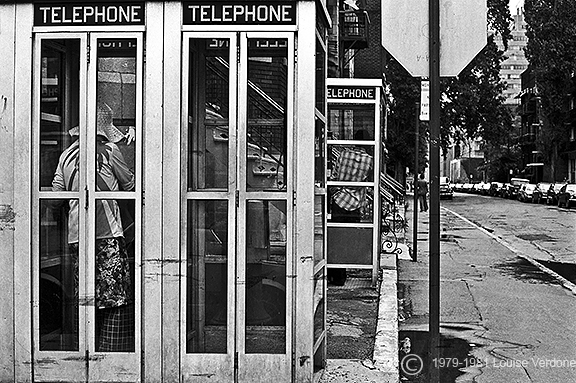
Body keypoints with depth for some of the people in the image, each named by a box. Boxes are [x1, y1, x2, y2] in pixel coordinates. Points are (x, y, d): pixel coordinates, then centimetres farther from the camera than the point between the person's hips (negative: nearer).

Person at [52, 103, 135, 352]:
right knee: (116, 298, 0)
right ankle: (114, 350, -1)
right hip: (107, 232, -5)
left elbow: (56, 192, 12)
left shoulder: (67, 154, 10)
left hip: (76, 235, 5)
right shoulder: (109, 150, -3)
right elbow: (130, 185, 6)